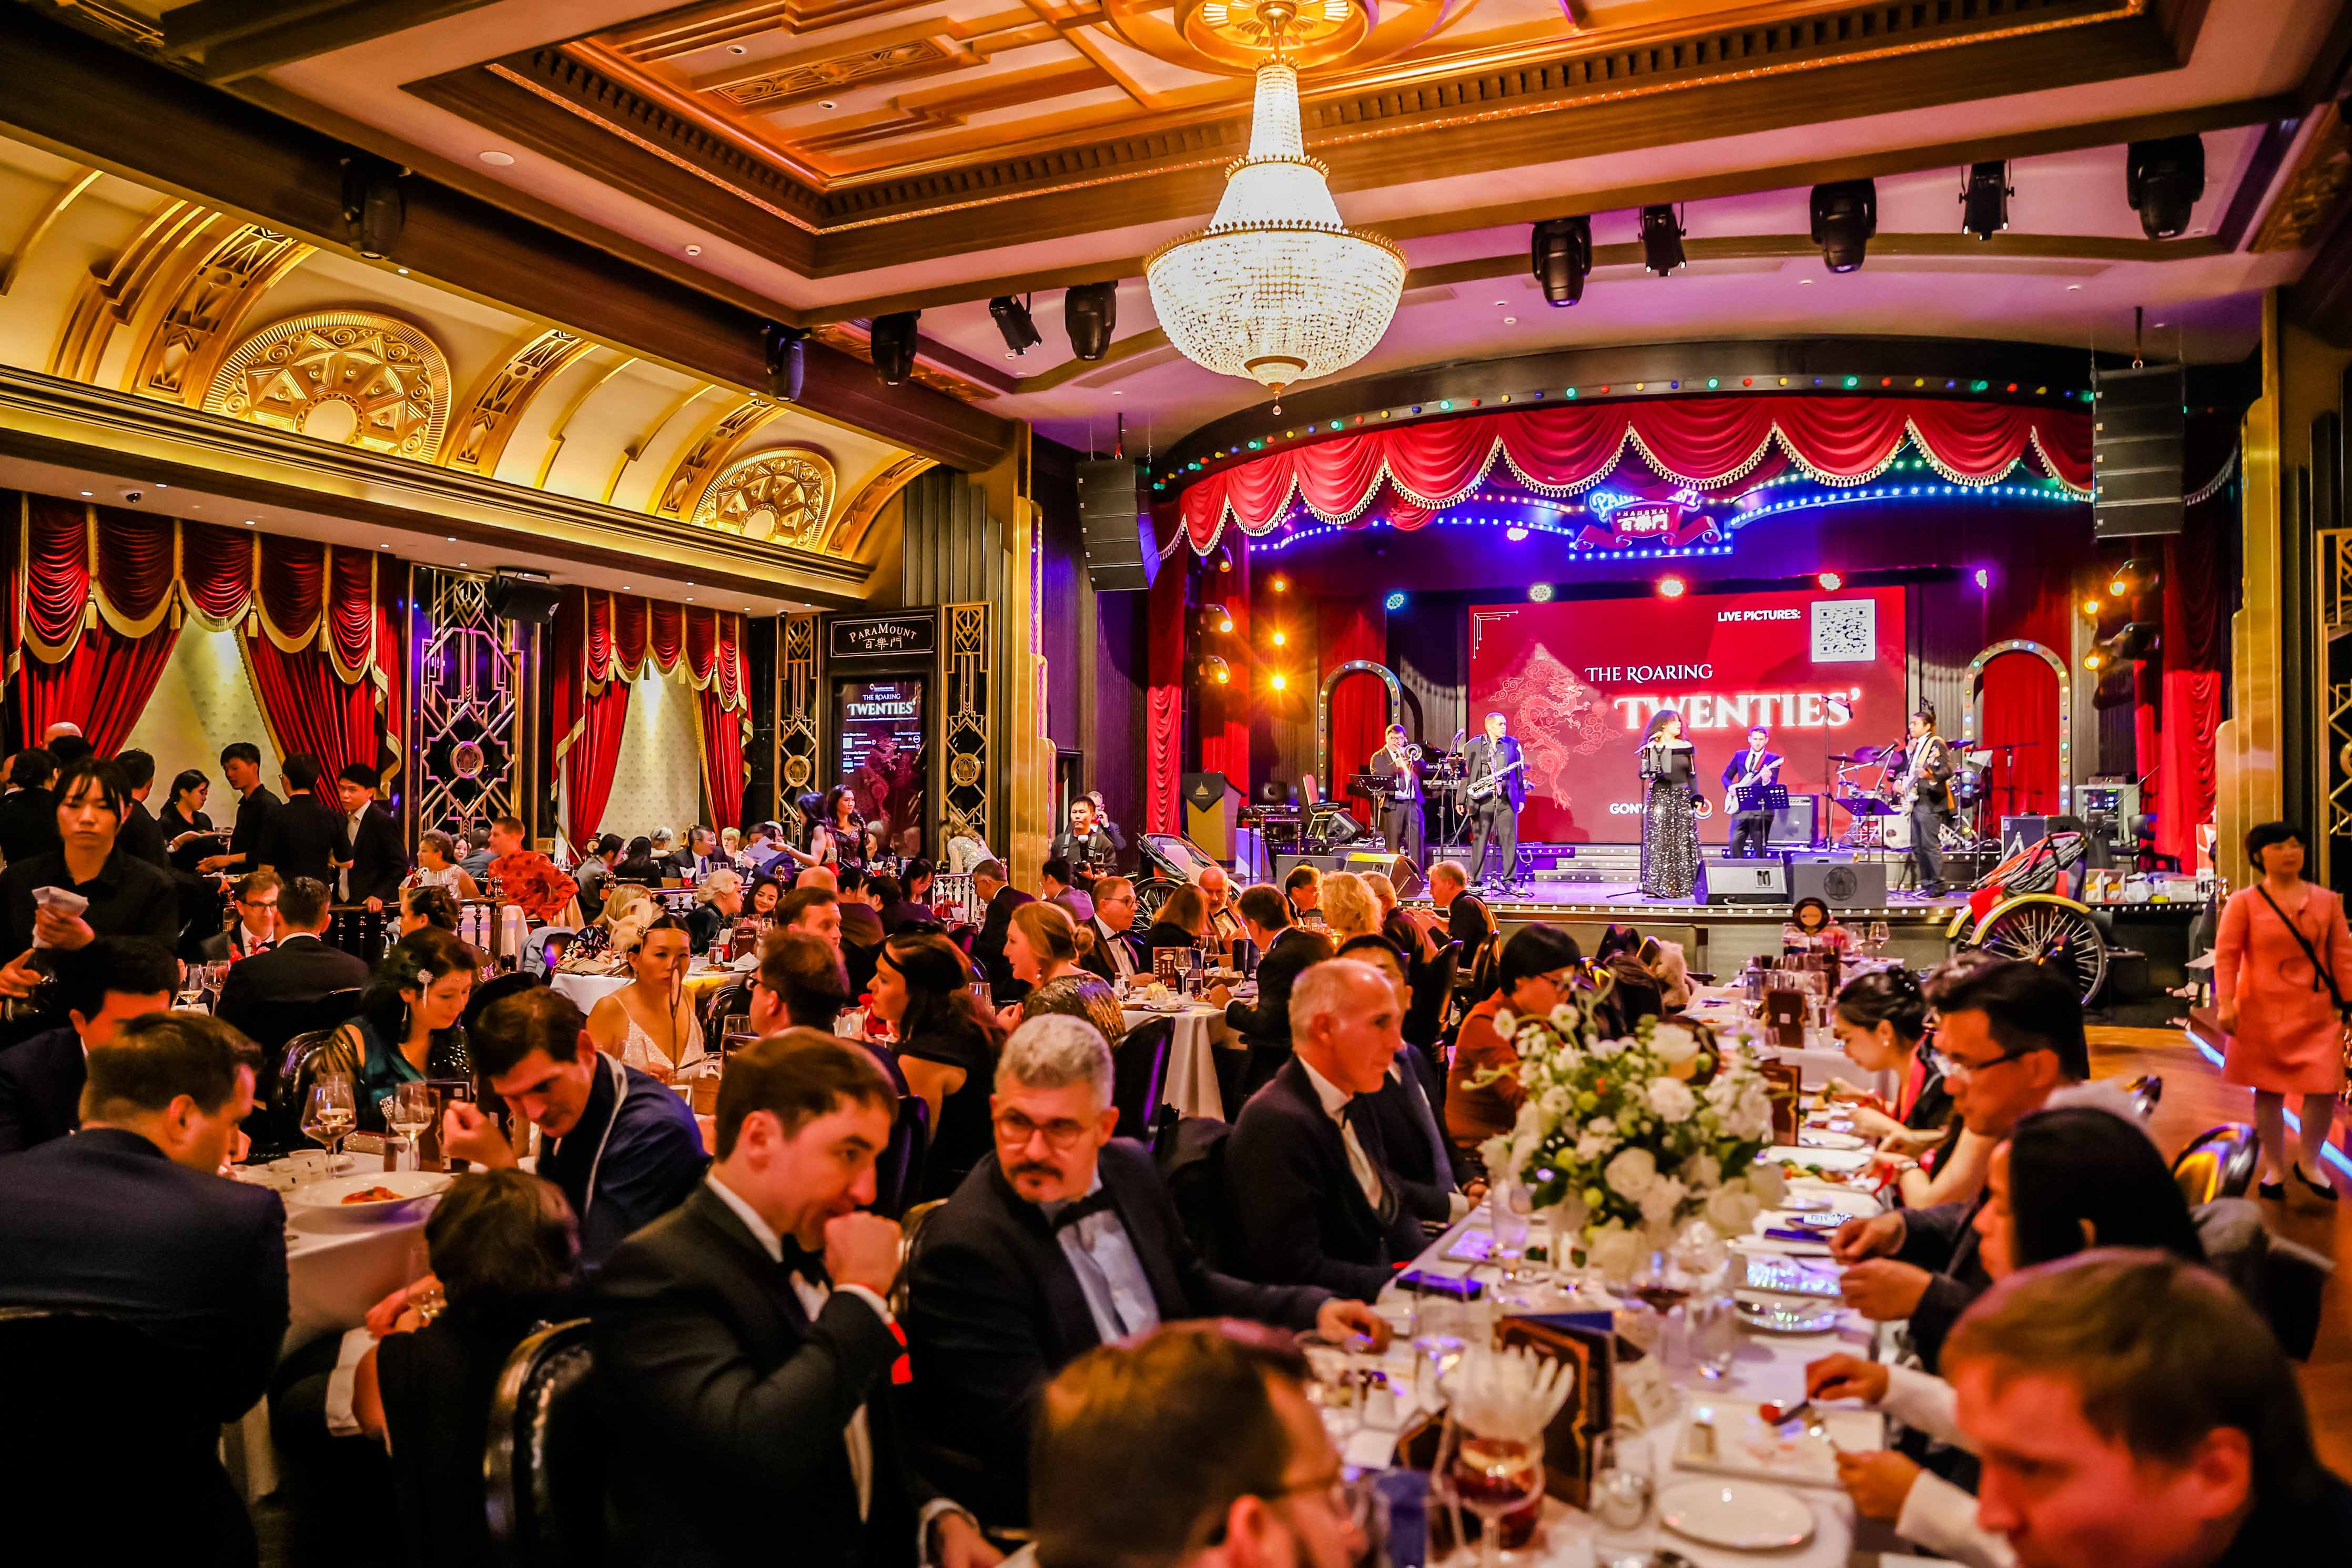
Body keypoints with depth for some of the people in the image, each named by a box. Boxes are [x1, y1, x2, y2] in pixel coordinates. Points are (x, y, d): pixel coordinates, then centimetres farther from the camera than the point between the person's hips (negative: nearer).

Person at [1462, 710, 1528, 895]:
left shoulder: (1513, 744, 10)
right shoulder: (1473, 745, 5)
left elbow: (1519, 772, 11)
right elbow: (1466, 773, 5)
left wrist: (1521, 798, 7)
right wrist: (1461, 800, 1)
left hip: (1507, 799, 1)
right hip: (1482, 799, -1)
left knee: (1509, 840, 0)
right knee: (1479, 840, 2)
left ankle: (1509, 880, 5)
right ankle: (1477, 880, 7)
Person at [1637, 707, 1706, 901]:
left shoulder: (1686, 746, 11)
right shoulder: (1652, 747, 1)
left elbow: (1691, 775, 13)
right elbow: (1645, 773, -5)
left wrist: (1696, 797, 2)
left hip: (1682, 798, 4)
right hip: (1660, 797, -3)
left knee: (1684, 842, 0)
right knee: (1659, 842, -8)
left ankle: (1684, 886, 4)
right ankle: (1657, 886, -6)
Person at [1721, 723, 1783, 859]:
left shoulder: (1773, 759, 1)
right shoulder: (1739, 756, 13)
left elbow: (1773, 785, -9)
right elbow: (1726, 776, 19)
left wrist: (1766, 780, -32)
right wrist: (1730, 788, -2)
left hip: (1761, 810, -3)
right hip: (1740, 808, 3)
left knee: (1760, 849, -1)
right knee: (1735, 843, -6)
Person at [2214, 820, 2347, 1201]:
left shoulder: (2327, 901, 5)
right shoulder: (2244, 902, -3)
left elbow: (2342, 954, 5)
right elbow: (2226, 955, -6)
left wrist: (2345, 1002, 1)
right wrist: (2225, 1004, -14)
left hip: (2316, 1012, 2)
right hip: (2263, 1012, -2)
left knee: (2325, 1088, -5)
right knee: (2268, 1090, 6)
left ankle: (2310, 1163, 18)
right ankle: (2275, 1169, 21)